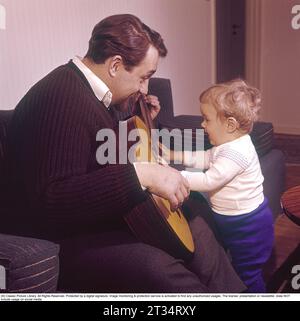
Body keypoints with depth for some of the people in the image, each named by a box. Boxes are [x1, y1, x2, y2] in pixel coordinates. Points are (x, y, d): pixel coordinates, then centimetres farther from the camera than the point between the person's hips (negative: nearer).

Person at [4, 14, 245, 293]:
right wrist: (142, 174, -36)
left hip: (105, 217, 10)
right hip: (66, 240, -10)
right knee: (162, 270, -30)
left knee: (195, 224, 12)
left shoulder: (89, 91, 7)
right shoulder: (62, 100, -25)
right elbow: (52, 200, -35)